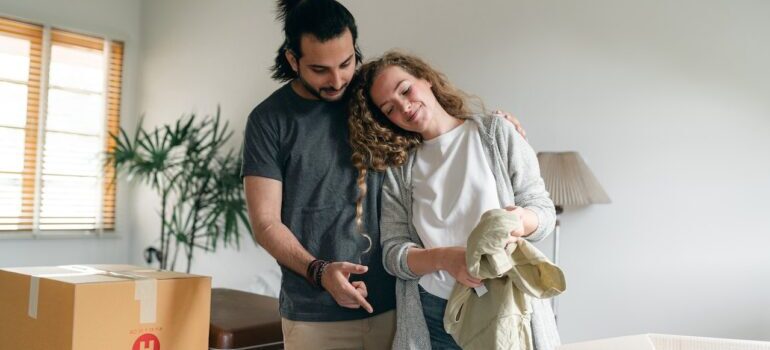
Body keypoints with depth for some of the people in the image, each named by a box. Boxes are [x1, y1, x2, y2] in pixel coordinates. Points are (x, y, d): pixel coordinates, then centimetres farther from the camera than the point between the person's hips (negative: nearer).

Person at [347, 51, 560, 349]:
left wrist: (522, 221, -22)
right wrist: (442, 258, -23)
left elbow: (544, 210, 1)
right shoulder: (397, 168, 4)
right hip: (433, 317, 1)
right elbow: (393, 252, -3)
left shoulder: (496, 133, 1)